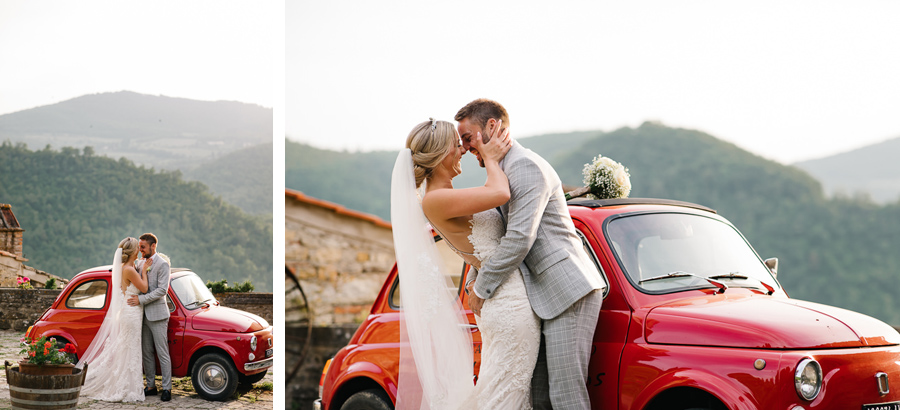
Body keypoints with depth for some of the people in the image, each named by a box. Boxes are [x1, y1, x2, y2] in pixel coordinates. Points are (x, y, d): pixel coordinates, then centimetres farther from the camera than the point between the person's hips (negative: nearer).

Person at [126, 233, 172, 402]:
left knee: (162, 353, -4)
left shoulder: (162, 264, -11)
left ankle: (167, 389, 0)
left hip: (157, 315, -7)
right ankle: (151, 386, 18)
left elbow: (162, 290, -18)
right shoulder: (141, 263, 12)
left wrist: (141, 299, -21)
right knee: (146, 353, 10)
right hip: (143, 315, 7)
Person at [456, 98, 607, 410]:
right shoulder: (505, 171, 22)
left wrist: (482, 288, -10)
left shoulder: (525, 166, -12)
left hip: (568, 293, -11)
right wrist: (475, 279, 19)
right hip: (549, 298, 11)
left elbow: (520, 239, -20)